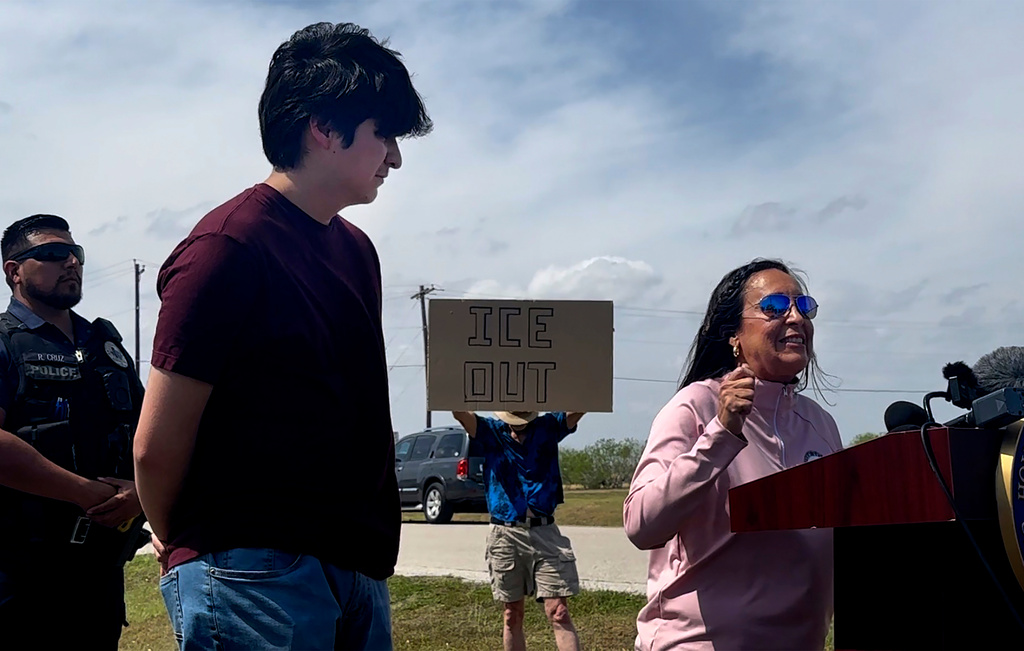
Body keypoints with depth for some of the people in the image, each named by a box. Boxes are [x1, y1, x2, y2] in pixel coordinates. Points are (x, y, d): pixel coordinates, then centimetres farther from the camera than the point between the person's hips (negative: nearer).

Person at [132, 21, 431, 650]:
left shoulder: (357, 250, 12)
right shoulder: (231, 244, -14)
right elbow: (158, 446, -12)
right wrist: (183, 542, 4)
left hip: (360, 569, 8)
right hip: (256, 571, -7)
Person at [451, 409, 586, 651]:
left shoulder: (548, 427, 7)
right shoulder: (490, 432, 4)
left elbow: (580, 407, -7)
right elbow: (459, 412, -13)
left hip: (545, 532, 0)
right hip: (505, 534, 1)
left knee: (558, 613, -6)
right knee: (513, 615, 9)